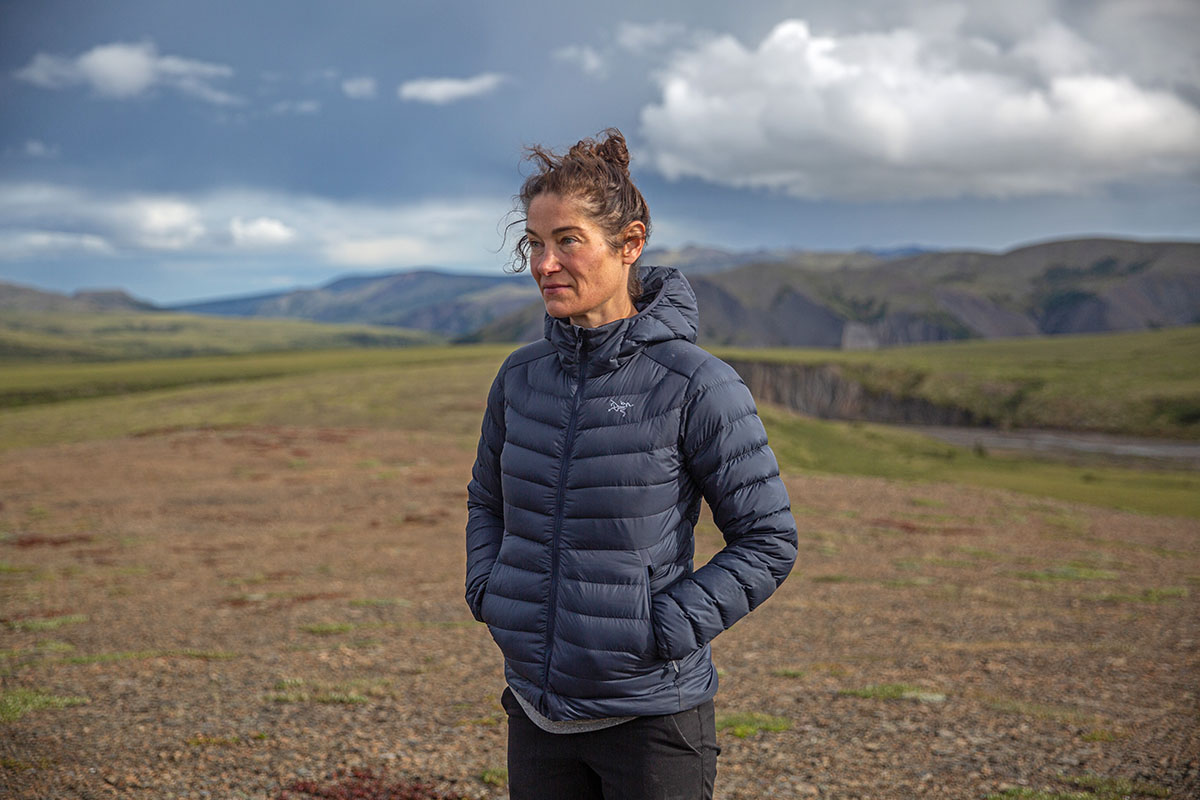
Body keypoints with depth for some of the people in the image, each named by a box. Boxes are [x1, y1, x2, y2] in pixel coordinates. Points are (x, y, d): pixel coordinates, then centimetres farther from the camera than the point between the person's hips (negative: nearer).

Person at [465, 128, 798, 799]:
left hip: (652, 717, -4)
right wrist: (488, 594, 4)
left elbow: (769, 541, -8)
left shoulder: (697, 384, -13)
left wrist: (666, 629, -15)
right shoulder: (521, 378, 2)